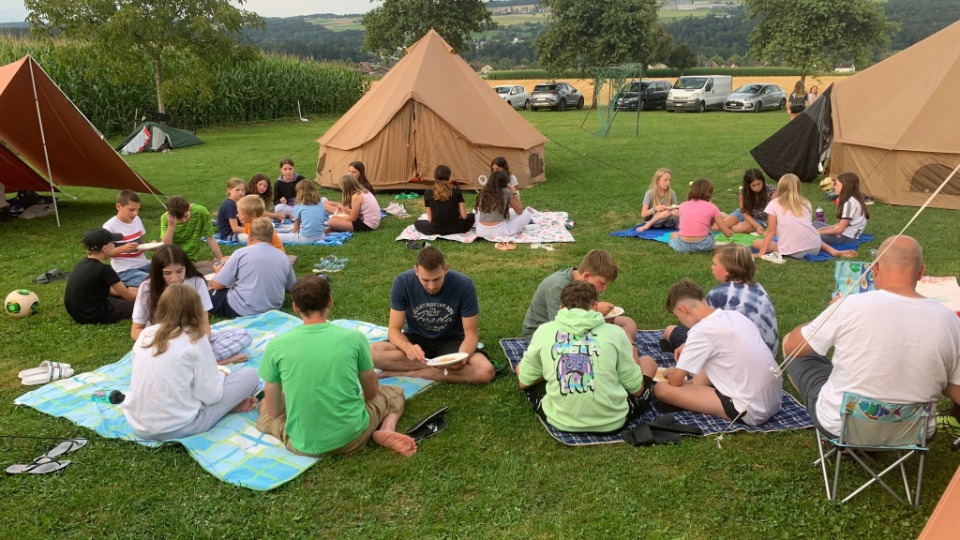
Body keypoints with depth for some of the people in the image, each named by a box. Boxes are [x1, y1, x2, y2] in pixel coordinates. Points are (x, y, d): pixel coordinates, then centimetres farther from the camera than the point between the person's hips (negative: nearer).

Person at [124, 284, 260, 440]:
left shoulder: (146, 333, 4)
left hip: (137, 425, 6)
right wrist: (219, 375, 10)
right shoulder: (195, 339, -10)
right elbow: (210, 396, -12)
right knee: (250, 375, 0)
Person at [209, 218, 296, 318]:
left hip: (242, 311, -5)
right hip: (272, 310, 5)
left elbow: (216, 285, -4)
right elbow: (291, 288, 13)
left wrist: (218, 272, 19)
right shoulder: (283, 257, 1)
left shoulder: (241, 253, -9)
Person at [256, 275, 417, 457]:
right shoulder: (354, 338, -9)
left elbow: (274, 410, 1)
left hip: (303, 445, 0)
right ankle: (385, 432, -3)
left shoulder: (275, 346, -9)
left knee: (264, 408, 31)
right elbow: (372, 393, 6)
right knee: (395, 393, 28)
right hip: (352, 438, 0)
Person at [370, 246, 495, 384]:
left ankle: (404, 372, -21)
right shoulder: (403, 282, -20)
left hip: (451, 341, 0)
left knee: (485, 371, -31)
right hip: (416, 339, 1)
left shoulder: (464, 285, -23)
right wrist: (408, 348, -38)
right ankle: (443, 368, -20)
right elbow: (394, 329, -15)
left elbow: (471, 333, -15)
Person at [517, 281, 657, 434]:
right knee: (648, 362, 23)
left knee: (520, 368, 26)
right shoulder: (614, 332, -4)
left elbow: (524, 381, 10)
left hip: (560, 421, 1)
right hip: (612, 422, 0)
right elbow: (637, 389, 3)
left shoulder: (543, 331, -1)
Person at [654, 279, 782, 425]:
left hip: (751, 412, -8)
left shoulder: (701, 330, -16)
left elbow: (676, 381, -6)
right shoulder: (735, 315, 6)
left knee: (661, 389, -8)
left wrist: (671, 373, 15)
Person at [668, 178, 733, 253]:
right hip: (702, 245, 1)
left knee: (673, 234, 35)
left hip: (682, 246, 0)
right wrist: (732, 232, 31)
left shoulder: (683, 205, 11)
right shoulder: (711, 207, 5)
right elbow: (728, 233, 7)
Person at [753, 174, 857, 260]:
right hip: (815, 248, 5)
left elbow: (771, 231, -1)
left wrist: (761, 253, 0)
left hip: (793, 252, -5)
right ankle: (834, 251, 15)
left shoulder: (774, 204, 3)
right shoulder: (805, 203, 15)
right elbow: (807, 226, 18)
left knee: (756, 243, 11)